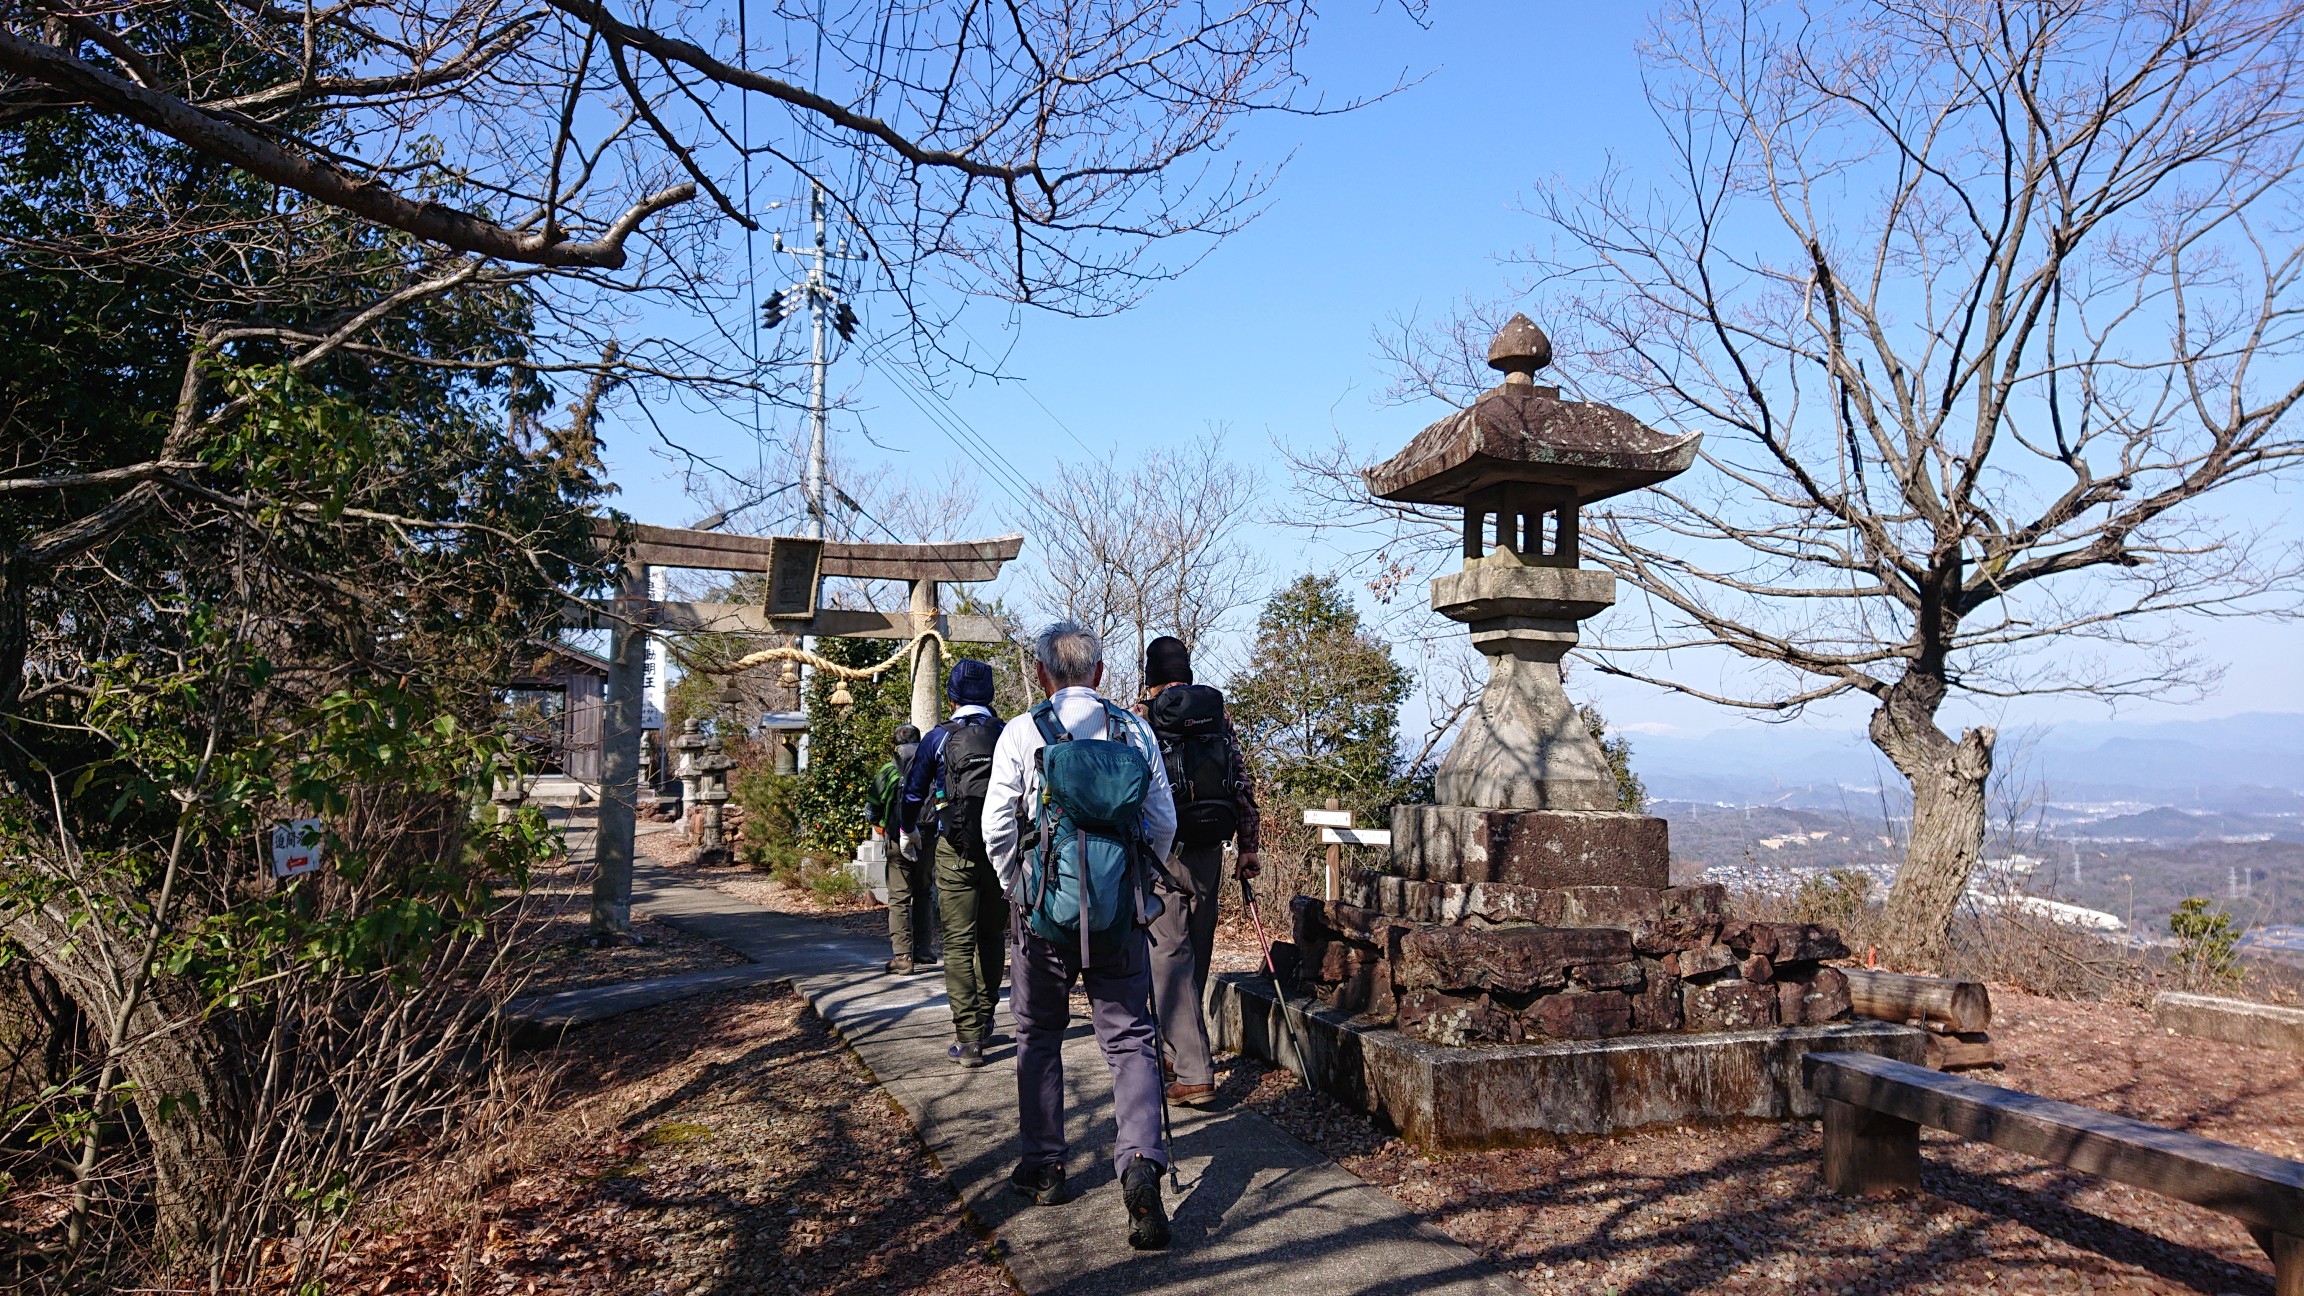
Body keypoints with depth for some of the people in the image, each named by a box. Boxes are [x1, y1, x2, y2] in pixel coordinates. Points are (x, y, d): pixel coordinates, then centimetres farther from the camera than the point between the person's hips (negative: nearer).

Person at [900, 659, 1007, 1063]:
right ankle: (984, 1020, 30)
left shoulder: (940, 737, 0)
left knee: (959, 942, -1)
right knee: (992, 936, 18)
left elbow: (912, 794, 6)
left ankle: (968, 1038, -4)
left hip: (955, 851, -3)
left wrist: (915, 833, 24)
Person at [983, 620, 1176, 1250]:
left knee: (1039, 1035, 17)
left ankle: (1043, 1167, 24)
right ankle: (1140, 1162, -12)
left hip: (1045, 909, -1)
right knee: (1130, 1038, 6)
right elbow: (1164, 822, 3)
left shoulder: (1022, 733, -5)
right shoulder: (1136, 731, 1)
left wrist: (1017, 890, 9)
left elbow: (997, 827, -6)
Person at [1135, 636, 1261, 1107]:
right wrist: (1247, 846, 10)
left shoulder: (1140, 718, -5)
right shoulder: (1218, 714, 8)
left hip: (1161, 852, -5)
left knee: (1169, 956, -3)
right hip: (1210, 851, 5)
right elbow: (1242, 783, 6)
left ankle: (1194, 1074, -7)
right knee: (1197, 955, 16)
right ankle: (1185, 1052, 31)